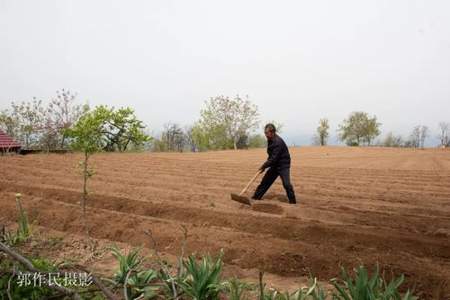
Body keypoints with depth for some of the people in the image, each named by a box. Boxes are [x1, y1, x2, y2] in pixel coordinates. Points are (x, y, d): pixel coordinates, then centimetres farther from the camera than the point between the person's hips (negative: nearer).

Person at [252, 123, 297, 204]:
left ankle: (292, 201, -2)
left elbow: (274, 158, -27)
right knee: (265, 181, 11)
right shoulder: (270, 140, 4)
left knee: (286, 184, -17)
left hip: (283, 165, -9)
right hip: (275, 165, 9)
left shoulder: (278, 142, -25)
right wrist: (266, 164, 3)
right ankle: (256, 196, 21)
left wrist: (264, 166, -19)